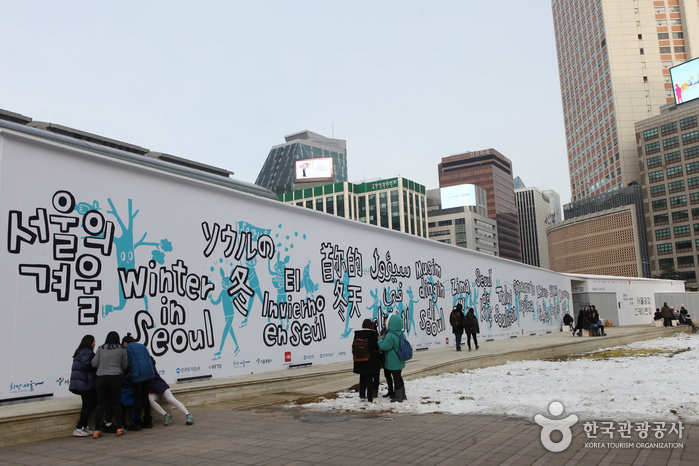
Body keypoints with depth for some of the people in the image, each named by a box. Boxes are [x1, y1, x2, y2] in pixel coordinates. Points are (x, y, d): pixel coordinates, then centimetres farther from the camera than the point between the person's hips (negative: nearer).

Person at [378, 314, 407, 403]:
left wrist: (381, 340, -3)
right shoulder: (401, 334, 3)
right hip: (400, 361, 8)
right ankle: (402, 395, 31)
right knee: (399, 377, 21)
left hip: (393, 362, -8)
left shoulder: (390, 336, -25)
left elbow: (384, 346, -23)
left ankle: (398, 397, 12)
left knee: (396, 378, 2)